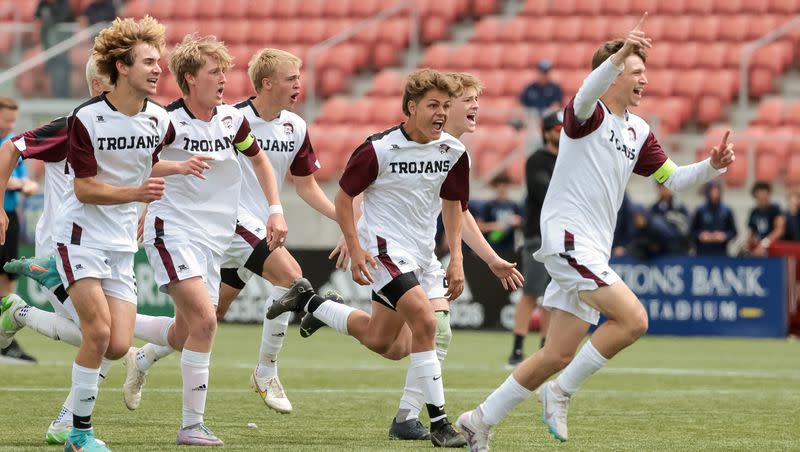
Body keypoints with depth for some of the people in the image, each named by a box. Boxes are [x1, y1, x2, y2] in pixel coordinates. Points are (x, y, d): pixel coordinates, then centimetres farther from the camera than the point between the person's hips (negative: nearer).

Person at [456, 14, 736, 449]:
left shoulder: (638, 132, 18)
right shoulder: (588, 113, -7)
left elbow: (672, 178, 23)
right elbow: (587, 94, -31)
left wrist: (712, 166, 4)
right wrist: (620, 54, -48)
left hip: (593, 248, 9)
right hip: (567, 236, -9)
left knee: (559, 354, 7)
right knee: (633, 318, -21)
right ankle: (561, 392, -8)